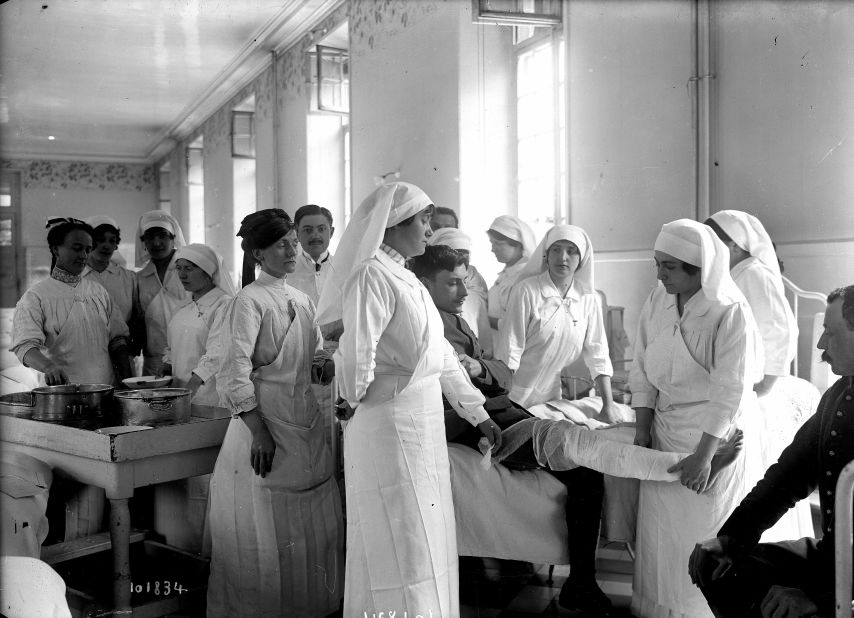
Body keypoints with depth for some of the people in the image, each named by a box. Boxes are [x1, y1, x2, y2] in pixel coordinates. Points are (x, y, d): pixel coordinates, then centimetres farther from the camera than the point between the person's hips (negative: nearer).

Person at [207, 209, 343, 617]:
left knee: (316, 526, 14)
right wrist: (259, 431, -20)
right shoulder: (250, 301, -10)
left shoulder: (302, 301, 12)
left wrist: (327, 366, -3)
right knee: (266, 533, 1)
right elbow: (234, 375, -16)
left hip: (306, 425, 7)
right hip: (264, 420, -7)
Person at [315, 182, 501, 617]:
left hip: (422, 423, 9)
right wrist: (357, 400, -8)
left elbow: (442, 354, 18)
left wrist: (478, 414, 19)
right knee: (403, 545, -1)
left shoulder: (405, 278, 14)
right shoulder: (372, 275, -14)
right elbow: (356, 352, -26)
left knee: (427, 541, 16)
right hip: (391, 422, -9)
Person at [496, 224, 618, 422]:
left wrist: (608, 406, -5)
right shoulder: (527, 291, -14)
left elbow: (597, 354, 1)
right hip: (516, 395, -4)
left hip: (551, 394, 4)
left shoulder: (588, 299, 0)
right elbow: (509, 349, -14)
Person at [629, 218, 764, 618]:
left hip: (715, 432, -5)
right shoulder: (658, 300, -2)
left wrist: (703, 455, -20)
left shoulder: (731, 313, -20)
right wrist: (642, 428, -1)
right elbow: (643, 367, 3)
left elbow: (729, 392, -20)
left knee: (701, 529, 3)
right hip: (666, 425, 6)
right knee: (658, 521, 11)